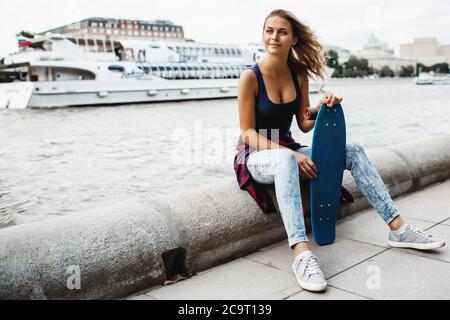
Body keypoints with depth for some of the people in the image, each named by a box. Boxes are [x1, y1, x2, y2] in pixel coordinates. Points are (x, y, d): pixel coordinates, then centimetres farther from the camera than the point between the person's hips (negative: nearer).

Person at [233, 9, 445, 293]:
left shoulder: (299, 74, 2)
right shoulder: (251, 77, -14)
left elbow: (304, 124, 5)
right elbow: (248, 133, -16)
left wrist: (323, 107, -17)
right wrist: (291, 154, -26)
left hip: (287, 151, 6)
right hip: (255, 155, -6)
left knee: (353, 151, -8)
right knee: (286, 159, -42)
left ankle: (398, 228, -6)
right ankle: (302, 254, -53)